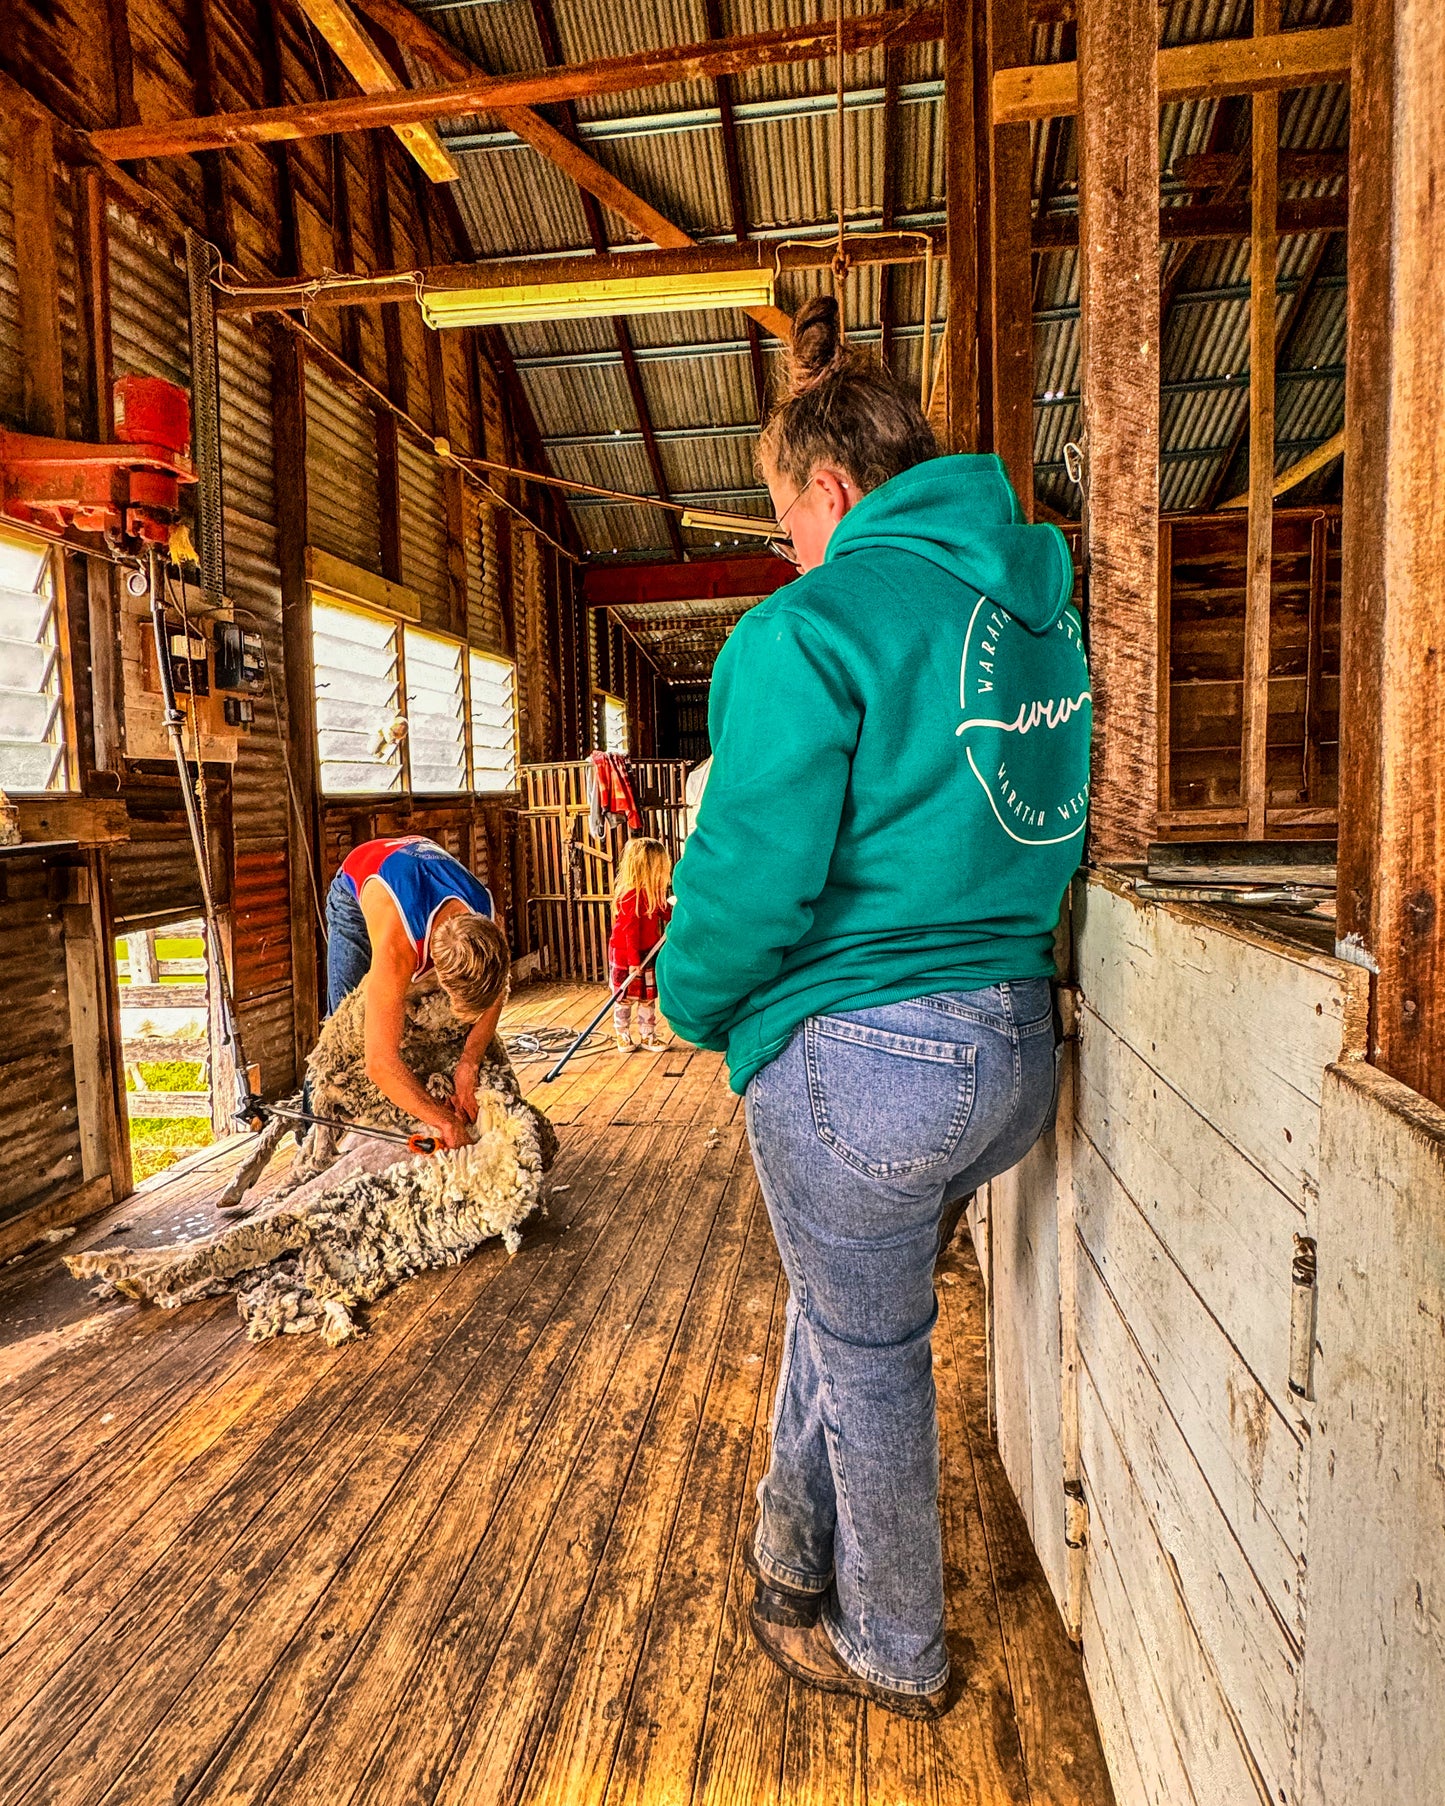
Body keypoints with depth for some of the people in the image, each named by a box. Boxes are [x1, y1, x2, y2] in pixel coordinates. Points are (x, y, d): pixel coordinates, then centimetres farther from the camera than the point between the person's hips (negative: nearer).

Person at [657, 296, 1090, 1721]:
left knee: (871, 1351, 15)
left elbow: (754, 874, -18)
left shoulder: (811, 627, -15)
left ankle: (891, 1652, 40)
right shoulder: (1043, 609, 9)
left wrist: (691, 1003, 1)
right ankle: (793, 1560, 49)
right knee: (843, 1286, 28)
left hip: (859, 1056, -8)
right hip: (1018, 1046, 8)